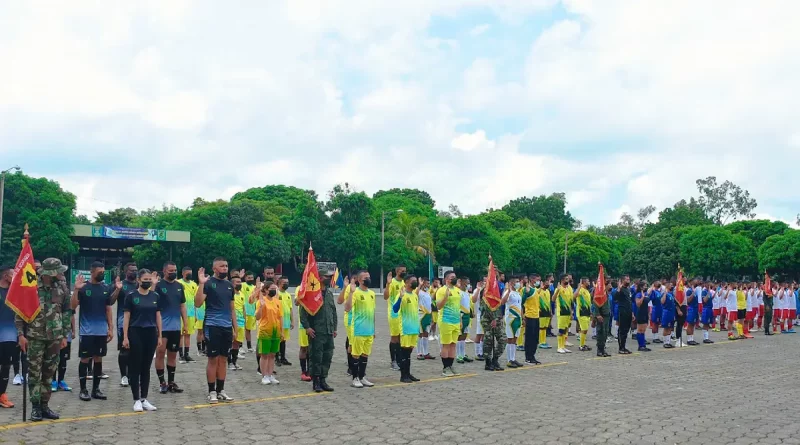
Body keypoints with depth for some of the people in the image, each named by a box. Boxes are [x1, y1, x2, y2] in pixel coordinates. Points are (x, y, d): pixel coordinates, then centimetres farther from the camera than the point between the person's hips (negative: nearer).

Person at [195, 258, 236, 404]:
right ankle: (212, 392, 8)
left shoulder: (229, 285, 12)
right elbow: (198, 303, -18)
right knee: (213, 359, -1)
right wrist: (201, 283, -25)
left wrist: (235, 327, 13)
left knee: (222, 359, 10)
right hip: (212, 326, -6)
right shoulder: (208, 283, -7)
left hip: (227, 327, 6)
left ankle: (221, 390, 16)